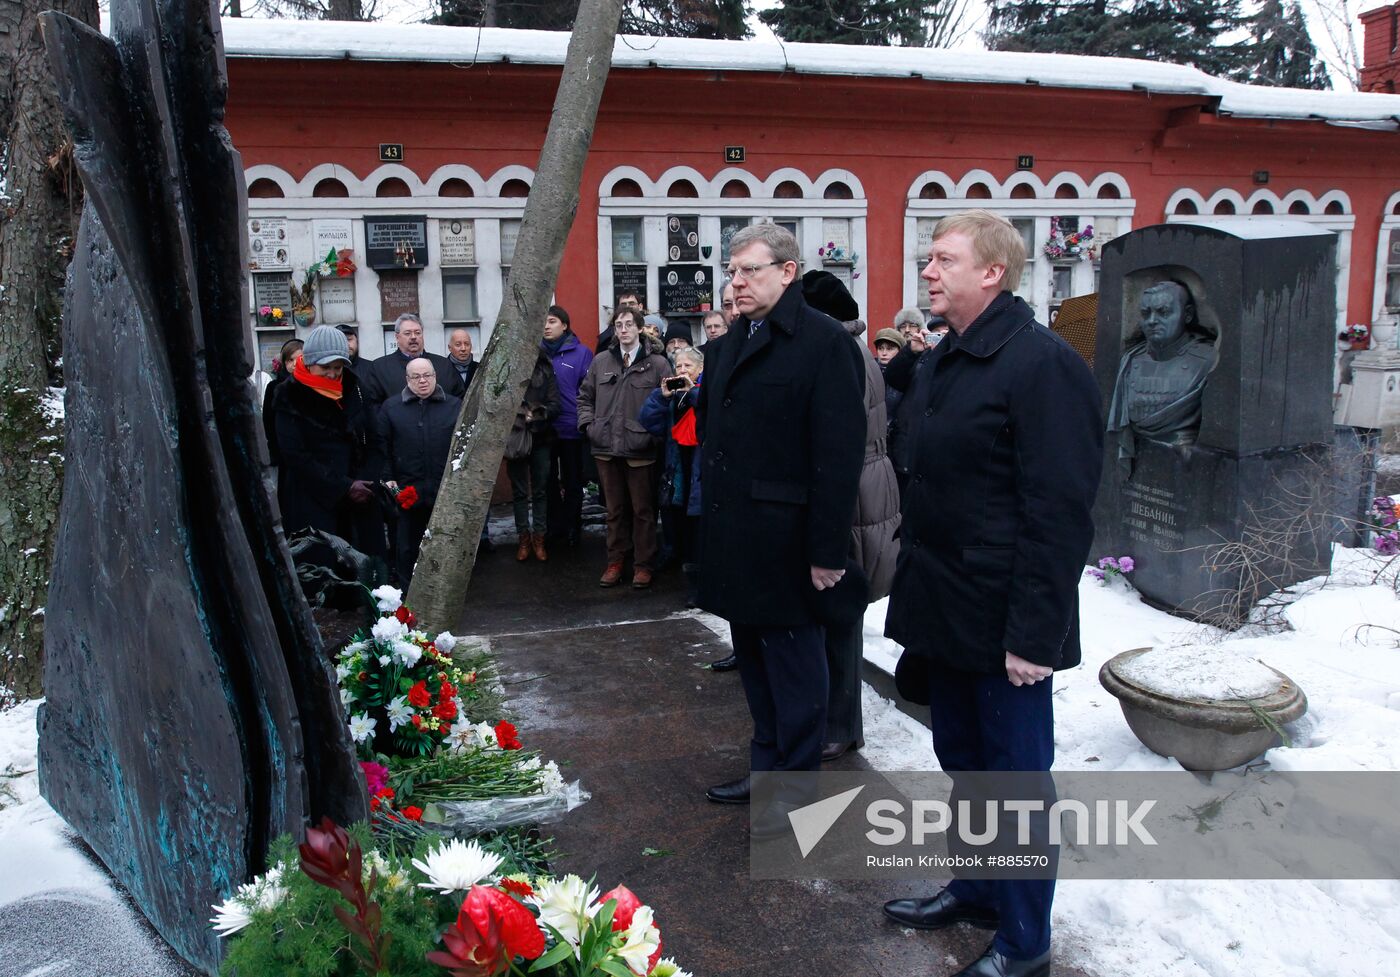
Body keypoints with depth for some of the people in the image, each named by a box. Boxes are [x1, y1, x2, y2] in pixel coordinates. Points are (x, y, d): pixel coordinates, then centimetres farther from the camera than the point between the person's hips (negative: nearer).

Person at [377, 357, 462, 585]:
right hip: (406, 492, 0)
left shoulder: (455, 406, 6)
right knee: (407, 548, 9)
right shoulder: (391, 407, 5)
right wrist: (387, 478, -4)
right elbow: (383, 446, 4)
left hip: (446, 491, 1)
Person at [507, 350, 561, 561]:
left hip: (540, 439, 1)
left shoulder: (545, 372, 3)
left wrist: (539, 413, -19)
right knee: (519, 491, 7)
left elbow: (554, 405, -2)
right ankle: (524, 538, 16)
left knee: (540, 491, 6)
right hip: (515, 439, -1)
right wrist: (519, 413, -20)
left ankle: (539, 537, 15)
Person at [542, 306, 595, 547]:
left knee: (572, 481, 9)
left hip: (571, 428, -3)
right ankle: (553, 526, 26)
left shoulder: (582, 353, -6)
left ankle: (572, 527, 22)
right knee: (548, 481, 13)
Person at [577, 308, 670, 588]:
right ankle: (616, 561, 22)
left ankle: (644, 565, 15)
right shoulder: (600, 361, 9)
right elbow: (585, 397, 18)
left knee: (643, 510, 5)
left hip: (640, 449, -3)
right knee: (615, 509, 13)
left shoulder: (658, 363, -3)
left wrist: (654, 433, -10)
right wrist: (588, 425, 6)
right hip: (606, 449, 3)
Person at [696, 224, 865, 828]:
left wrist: (828, 548, -19)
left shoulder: (824, 342, -11)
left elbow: (838, 453, -16)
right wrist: (711, 519, 10)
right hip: (734, 538, 8)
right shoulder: (728, 346, 14)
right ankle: (767, 768, 33)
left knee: (792, 663, 4)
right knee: (754, 657, 18)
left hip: (783, 540, -8)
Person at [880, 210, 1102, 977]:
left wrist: (1033, 633, -22)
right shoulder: (940, 361, 11)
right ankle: (974, 890, 41)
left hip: (1002, 621, -8)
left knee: (1017, 777, 7)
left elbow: (1059, 511, -21)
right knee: (962, 761, 21)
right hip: (944, 606, 9)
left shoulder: (1041, 363, -17)